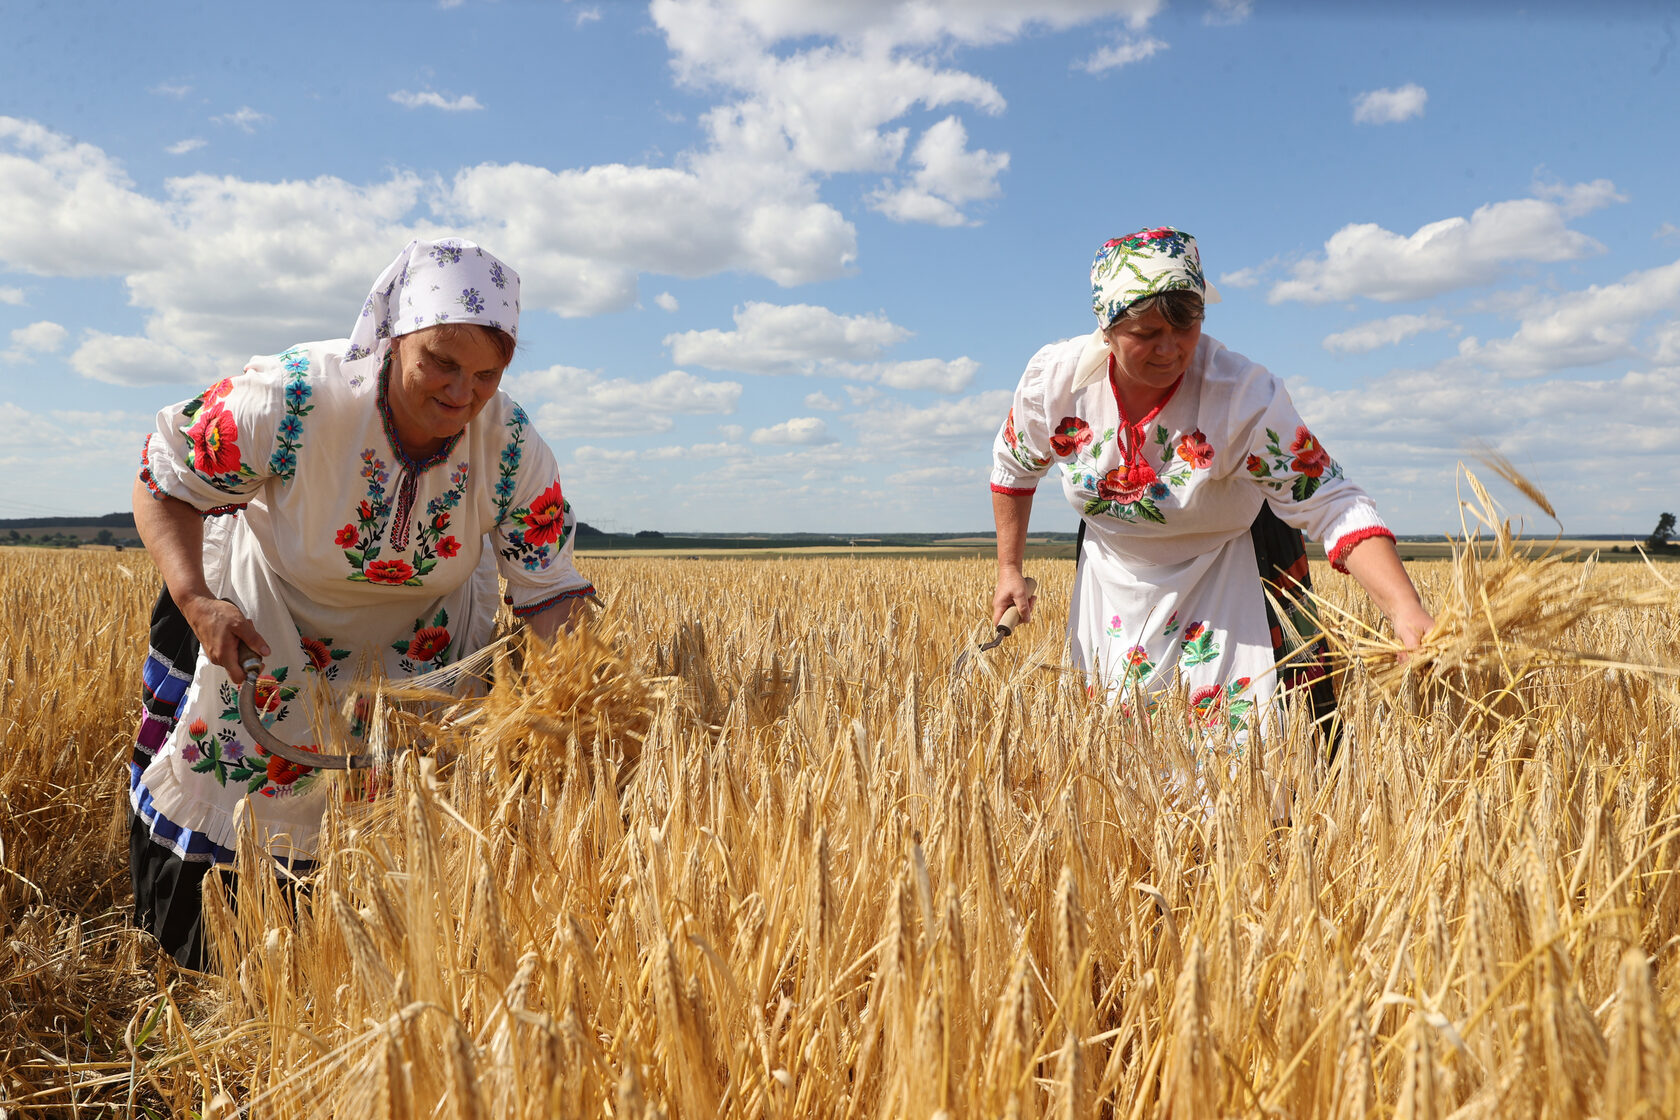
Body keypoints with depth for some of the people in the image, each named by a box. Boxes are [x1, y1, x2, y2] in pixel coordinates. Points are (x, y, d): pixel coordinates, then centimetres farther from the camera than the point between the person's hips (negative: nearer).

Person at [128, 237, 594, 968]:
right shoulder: (290, 401, -34)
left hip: (424, 635, 2)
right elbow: (165, 478, -18)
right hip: (267, 624, -1)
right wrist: (194, 600, -29)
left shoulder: (513, 450, -28)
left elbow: (549, 590, -22)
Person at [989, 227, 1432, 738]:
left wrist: (1406, 611, -46)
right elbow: (1014, 466, 0)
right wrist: (1009, 569, 3)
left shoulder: (1243, 394, -31)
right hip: (1115, 568, 3)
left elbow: (1333, 507, -33)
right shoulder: (1054, 378, -21)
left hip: (1228, 570, -3)